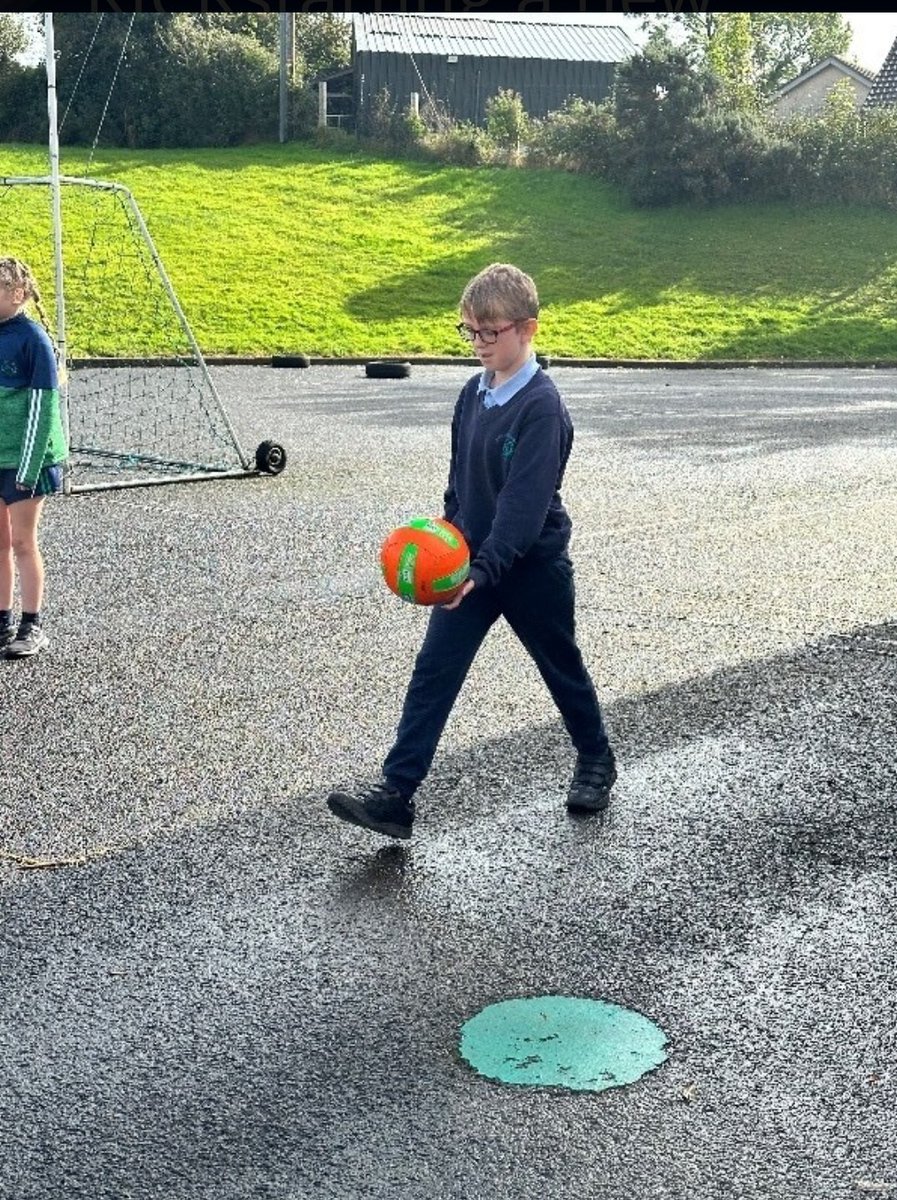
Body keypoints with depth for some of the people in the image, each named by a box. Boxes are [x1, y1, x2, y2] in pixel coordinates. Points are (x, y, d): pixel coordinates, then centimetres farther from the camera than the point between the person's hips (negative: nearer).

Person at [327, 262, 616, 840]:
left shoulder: (542, 405, -20)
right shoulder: (474, 393, 3)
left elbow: (526, 501, -27)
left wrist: (484, 569, -33)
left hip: (533, 567, -6)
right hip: (470, 562, 6)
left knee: (562, 668, 15)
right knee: (433, 672, -3)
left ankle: (596, 762, 40)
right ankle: (395, 794, -5)